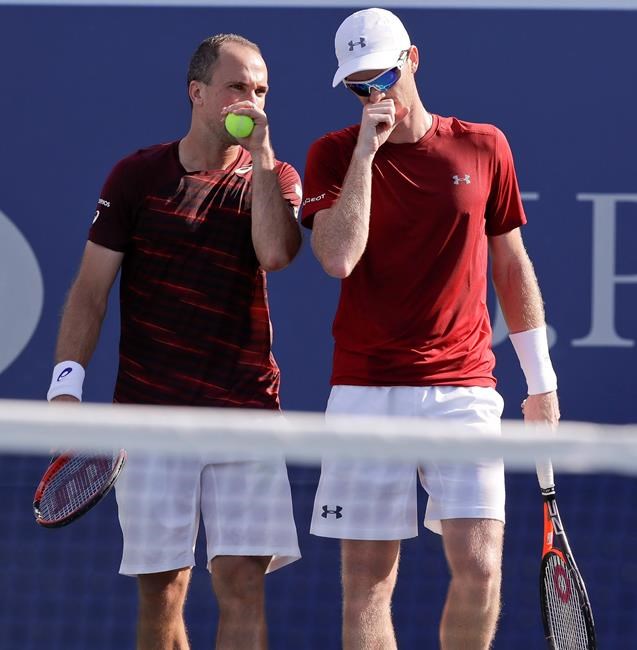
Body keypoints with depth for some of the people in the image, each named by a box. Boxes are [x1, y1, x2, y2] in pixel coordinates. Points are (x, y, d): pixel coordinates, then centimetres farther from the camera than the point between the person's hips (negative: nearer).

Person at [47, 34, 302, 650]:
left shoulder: (273, 177, 7)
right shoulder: (137, 176, 4)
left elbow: (275, 252, -15)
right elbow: (90, 289, 4)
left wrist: (260, 154, -13)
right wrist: (66, 381, -8)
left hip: (245, 410, 0)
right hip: (150, 411, 0)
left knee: (242, 581, -8)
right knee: (161, 590, 2)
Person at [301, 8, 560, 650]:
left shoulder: (483, 147, 8)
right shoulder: (333, 154, 4)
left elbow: (512, 267, 15)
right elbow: (338, 258, -12)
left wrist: (541, 381, 15)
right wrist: (366, 150, -13)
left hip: (463, 387, 0)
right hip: (366, 389, 0)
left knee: (478, 566, -11)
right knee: (367, 579, -1)